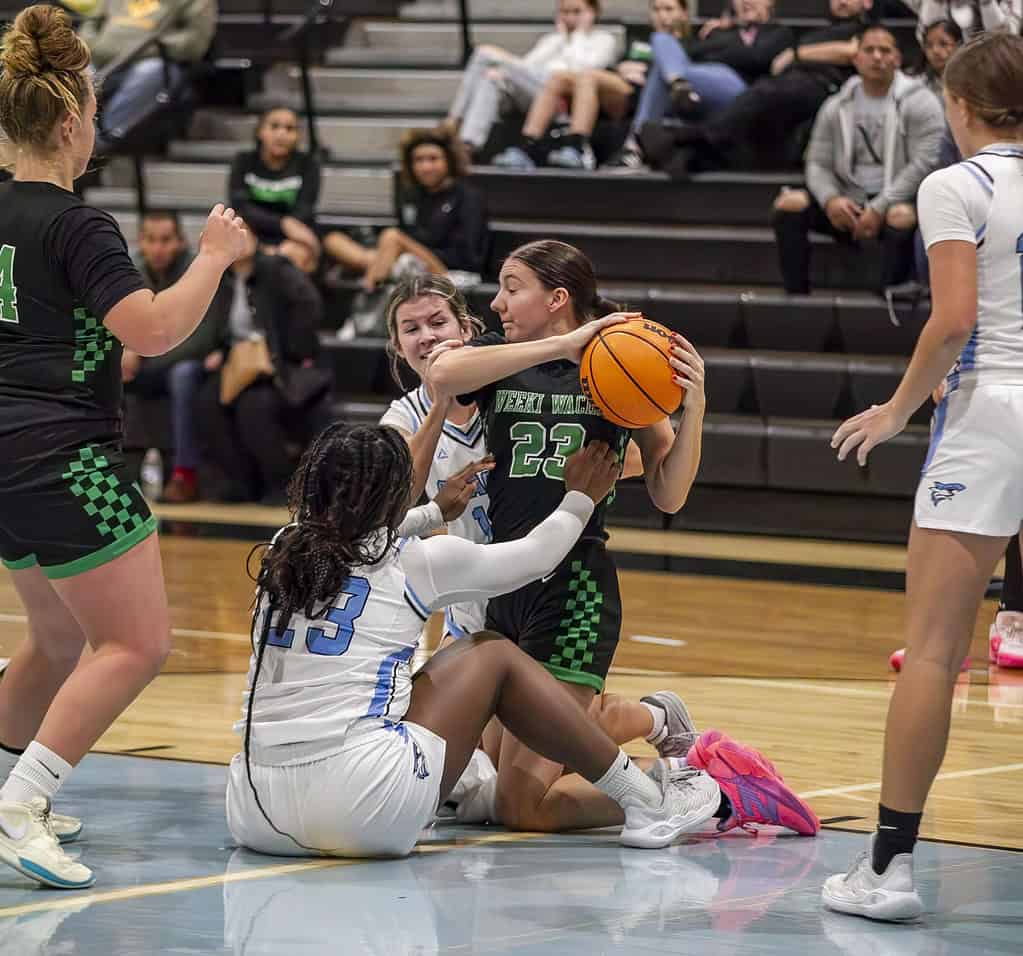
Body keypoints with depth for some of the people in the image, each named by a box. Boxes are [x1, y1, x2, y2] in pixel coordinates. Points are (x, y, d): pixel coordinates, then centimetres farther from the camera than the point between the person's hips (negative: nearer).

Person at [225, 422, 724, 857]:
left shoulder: (283, 550, 14)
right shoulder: (414, 562, 3)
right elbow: (535, 554, 21)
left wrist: (438, 511, 55)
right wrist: (579, 500, 40)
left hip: (252, 815, 5)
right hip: (365, 813, -5)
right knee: (494, 654, 17)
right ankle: (646, 803, 21)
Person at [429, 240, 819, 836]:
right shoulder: (501, 360, 8)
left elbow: (668, 496, 0)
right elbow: (442, 377, -17)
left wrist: (694, 407, -14)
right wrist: (562, 345, -21)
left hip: (574, 589, -6)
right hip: (500, 585, 6)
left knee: (525, 806, -13)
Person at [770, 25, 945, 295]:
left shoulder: (919, 102, -2)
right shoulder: (836, 107, 11)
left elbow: (924, 164, -12)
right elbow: (818, 163, 9)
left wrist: (879, 208, -19)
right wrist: (830, 199, -15)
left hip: (896, 200, -4)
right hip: (849, 201, 4)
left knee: (902, 216, -39)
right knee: (789, 204, -17)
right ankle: (796, 295, -15)